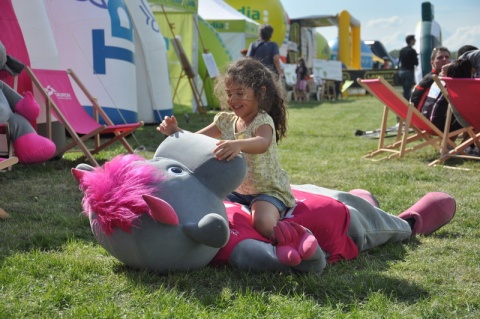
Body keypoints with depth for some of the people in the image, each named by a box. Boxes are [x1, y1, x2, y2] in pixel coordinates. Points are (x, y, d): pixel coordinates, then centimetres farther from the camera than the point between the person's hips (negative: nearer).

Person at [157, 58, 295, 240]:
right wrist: (175, 131, -17)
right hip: (237, 190, 7)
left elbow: (262, 143, -41)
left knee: (263, 224, -32)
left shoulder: (263, 121, -18)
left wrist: (238, 144, -63)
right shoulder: (226, 121, 2)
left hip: (267, 190, -7)